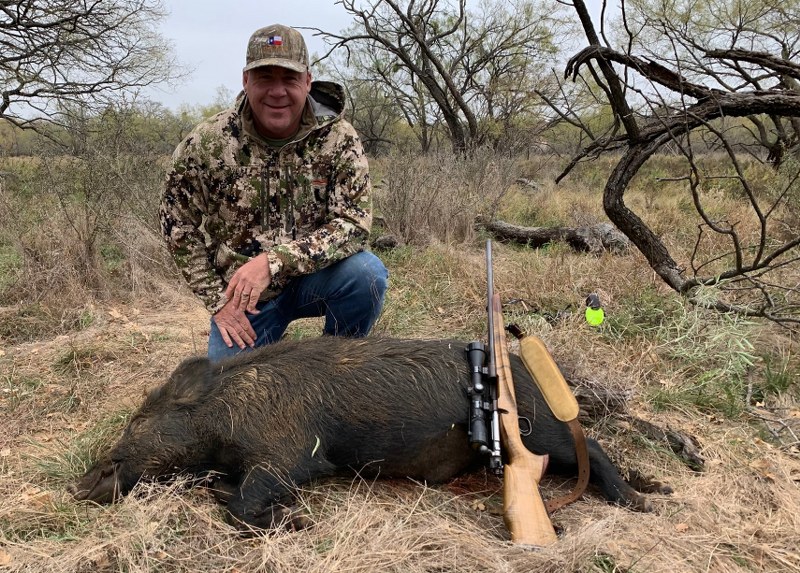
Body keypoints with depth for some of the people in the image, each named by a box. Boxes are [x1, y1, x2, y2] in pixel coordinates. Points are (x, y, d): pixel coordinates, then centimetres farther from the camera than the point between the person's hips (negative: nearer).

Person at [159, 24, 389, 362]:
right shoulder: (205, 144, -12)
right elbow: (179, 229, -3)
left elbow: (354, 223, -21)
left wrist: (273, 261, -32)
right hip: (242, 295, 1)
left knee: (367, 272, -29)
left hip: (314, 277, 0)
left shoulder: (338, 138, -14)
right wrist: (218, 301, -8)